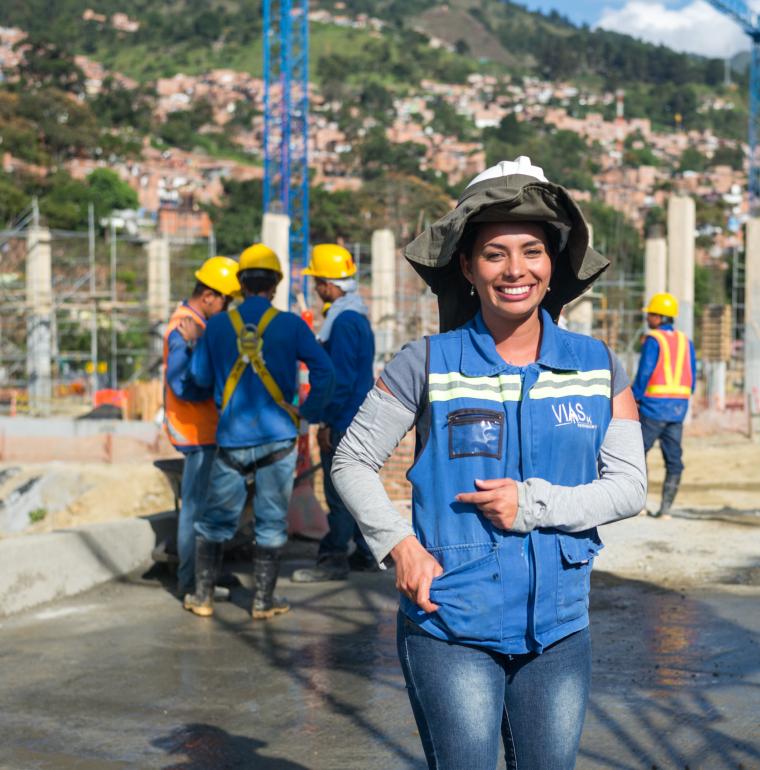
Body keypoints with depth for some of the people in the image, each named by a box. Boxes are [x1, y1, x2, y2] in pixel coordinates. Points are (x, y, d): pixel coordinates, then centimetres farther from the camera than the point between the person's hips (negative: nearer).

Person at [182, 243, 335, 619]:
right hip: (277, 437, -1)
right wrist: (312, 411, 3)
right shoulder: (290, 325, -5)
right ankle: (263, 599, 11)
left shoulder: (217, 325, 1)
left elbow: (200, 377, 10)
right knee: (270, 521, 7)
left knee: (215, 518, 12)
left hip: (232, 437, 2)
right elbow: (323, 370, -10)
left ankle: (203, 595, 17)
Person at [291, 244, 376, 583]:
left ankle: (333, 560, 0)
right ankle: (365, 553, 21)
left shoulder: (344, 321, -18)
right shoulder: (357, 316, 13)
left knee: (339, 491, -5)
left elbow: (341, 378, -20)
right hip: (359, 417, 10)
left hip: (343, 422, -10)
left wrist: (328, 423, -16)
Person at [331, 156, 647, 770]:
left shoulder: (600, 368, 3)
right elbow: (353, 461, 2)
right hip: (451, 628, -3)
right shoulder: (428, 364, -4)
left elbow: (629, 485, 0)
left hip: (560, 628, 3)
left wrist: (534, 504, -14)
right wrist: (399, 543, -12)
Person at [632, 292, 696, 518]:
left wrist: (634, 400, -4)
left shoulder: (653, 340, -9)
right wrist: (681, 401, 18)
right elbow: (692, 378, 10)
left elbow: (644, 373, -14)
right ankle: (665, 507, 3)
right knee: (673, 459, 5)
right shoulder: (685, 341, 11)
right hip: (678, 407, 6)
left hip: (654, 406, -6)